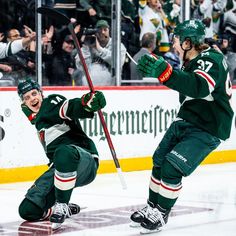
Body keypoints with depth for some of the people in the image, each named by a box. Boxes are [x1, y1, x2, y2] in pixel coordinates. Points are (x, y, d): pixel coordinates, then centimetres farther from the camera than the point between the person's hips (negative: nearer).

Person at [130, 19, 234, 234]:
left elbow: (199, 88, -45)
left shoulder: (211, 61, -23)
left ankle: (161, 214, 0)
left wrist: (164, 71, -55)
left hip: (207, 130, -9)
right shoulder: (192, 61, 5)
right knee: (159, 161, 9)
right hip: (185, 120, 9)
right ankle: (152, 208, 23)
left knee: (171, 168, -16)